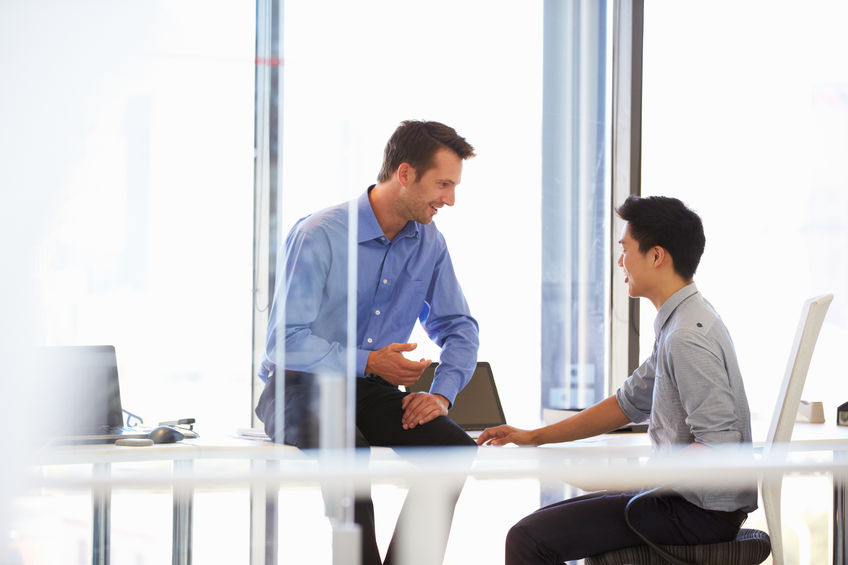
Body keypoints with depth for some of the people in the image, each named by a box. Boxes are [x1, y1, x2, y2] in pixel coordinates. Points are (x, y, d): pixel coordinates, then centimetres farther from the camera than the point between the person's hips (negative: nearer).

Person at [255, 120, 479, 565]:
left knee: (455, 446, -22)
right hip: (301, 384, -5)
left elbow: (458, 327, 12)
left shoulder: (430, 244, 3)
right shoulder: (319, 235, -16)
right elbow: (286, 340, -18)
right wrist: (368, 362, -25)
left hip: (372, 391, 5)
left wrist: (441, 394, -7)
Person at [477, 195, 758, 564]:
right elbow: (630, 403, 20)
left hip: (702, 513, -10)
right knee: (547, 522, 19)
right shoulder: (677, 325, 12)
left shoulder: (688, 338, -22)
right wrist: (536, 436, 18)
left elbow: (719, 447, -27)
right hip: (683, 497, 10)